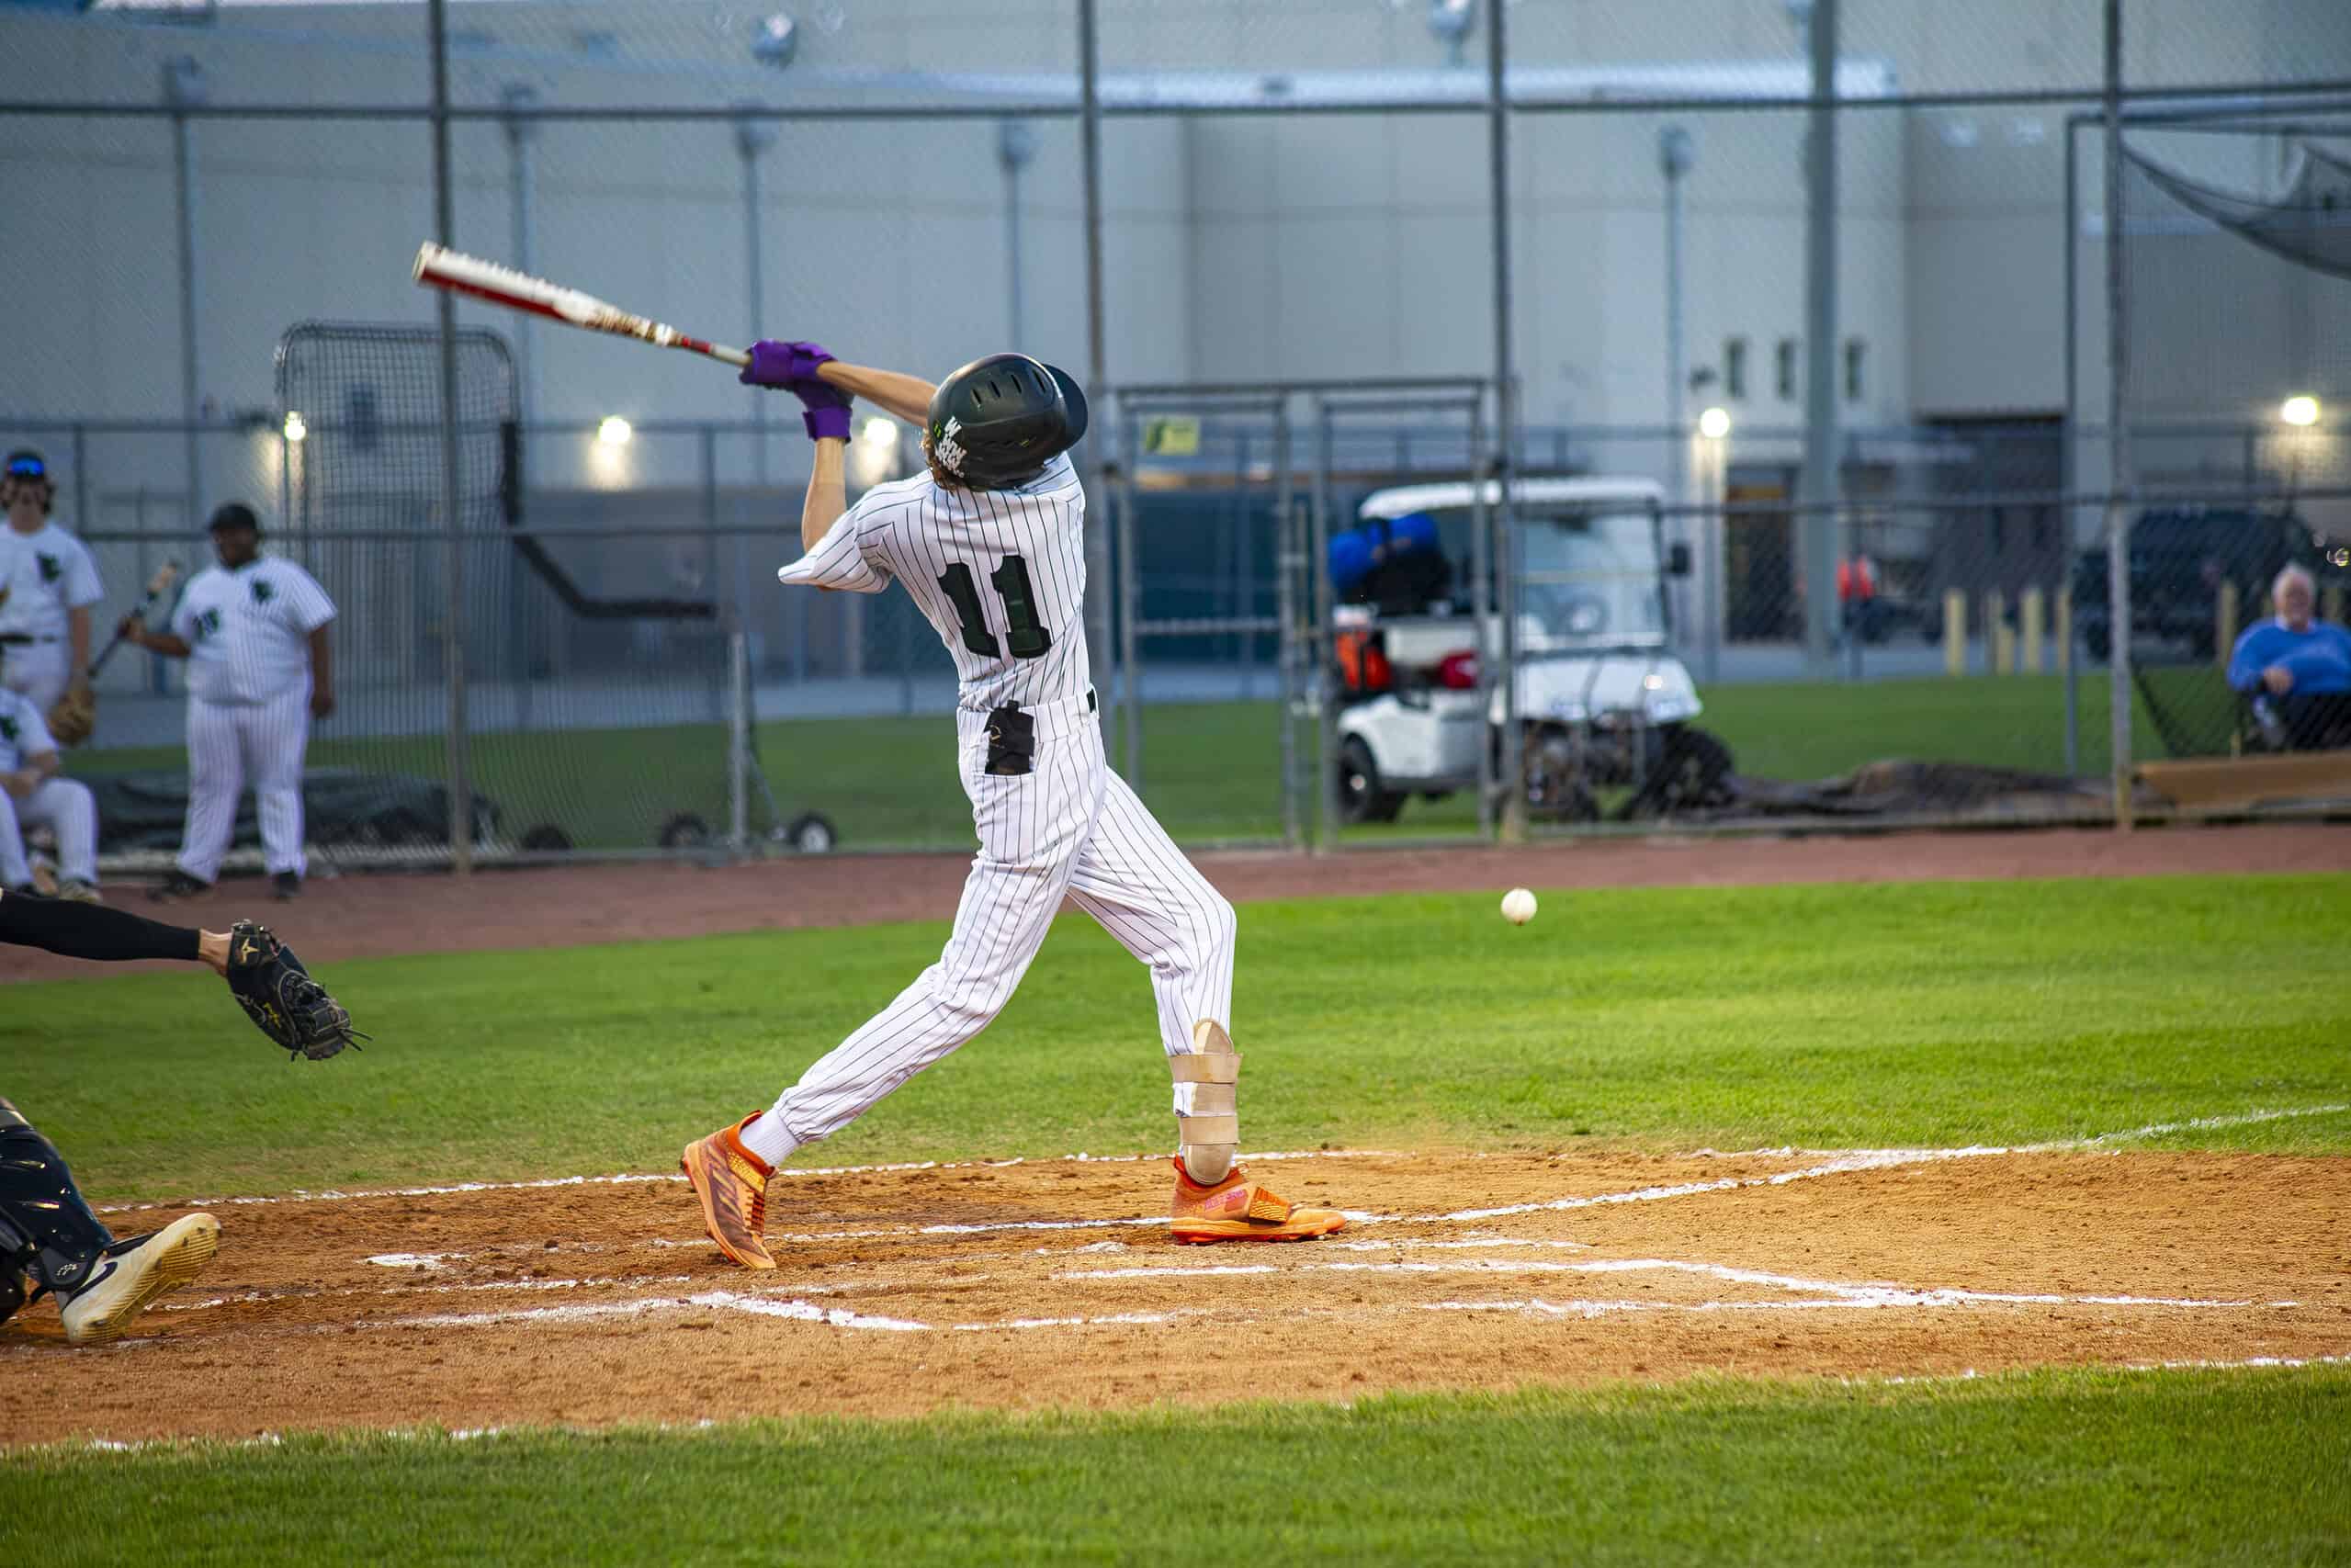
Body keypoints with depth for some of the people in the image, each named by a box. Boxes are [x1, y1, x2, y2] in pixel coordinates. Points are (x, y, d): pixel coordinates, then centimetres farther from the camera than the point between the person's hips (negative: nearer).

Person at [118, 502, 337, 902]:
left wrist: (322, 685, -17)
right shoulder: (200, 586, 14)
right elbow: (183, 643, 19)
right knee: (210, 787, 7)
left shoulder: (286, 578, 0)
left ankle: (286, 868, 2)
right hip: (212, 704, 4)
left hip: (275, 702, -4)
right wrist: (144, 638, 1)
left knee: (278, 785, -2)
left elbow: (317, 635, -6)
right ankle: (195, 870, 13)